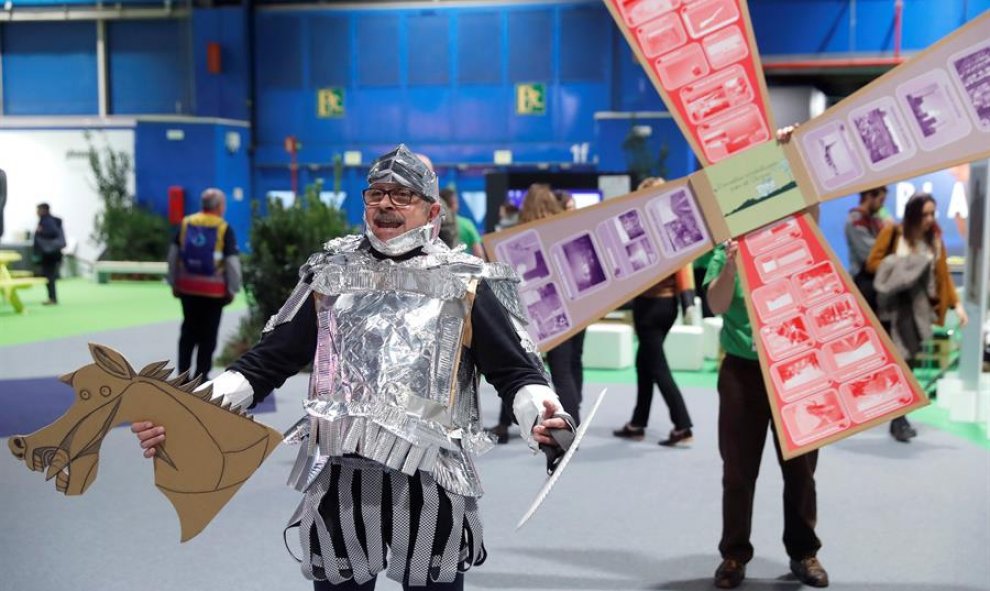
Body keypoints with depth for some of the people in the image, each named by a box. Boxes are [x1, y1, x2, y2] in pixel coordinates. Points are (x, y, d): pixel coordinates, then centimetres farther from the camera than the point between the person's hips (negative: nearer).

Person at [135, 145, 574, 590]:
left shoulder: (464, 285, 1)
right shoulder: (329, 275, 9)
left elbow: (516, 370, -3)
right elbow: (268, 360, 8)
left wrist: (546, 419, -25)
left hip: (430, 486, -2)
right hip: (336, 481, 3)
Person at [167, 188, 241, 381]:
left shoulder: (186, 224, 4)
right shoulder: (224, 229, -7)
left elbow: (173, 255, 6)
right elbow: (232, 262, -9)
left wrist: (174, 283, 14)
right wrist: (232, 289, 0)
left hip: (187, 287, 4)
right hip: (214, 290, -4)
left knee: (189, 331, 15)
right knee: (208, 334, 6)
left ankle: (183, 373, 17)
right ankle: (201, 376, 9)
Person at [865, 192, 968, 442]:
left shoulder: (935, 239, 9)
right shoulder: (892, 233, -4)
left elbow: (943, 275, 9)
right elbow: (872, 263, -5)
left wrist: (956, 304, -1)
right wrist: (901, 268, -16)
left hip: (918, 307, 4)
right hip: (894, 306, -4)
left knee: (907, 361, 5)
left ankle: (898, 417, 13)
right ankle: (898, 420, -7)